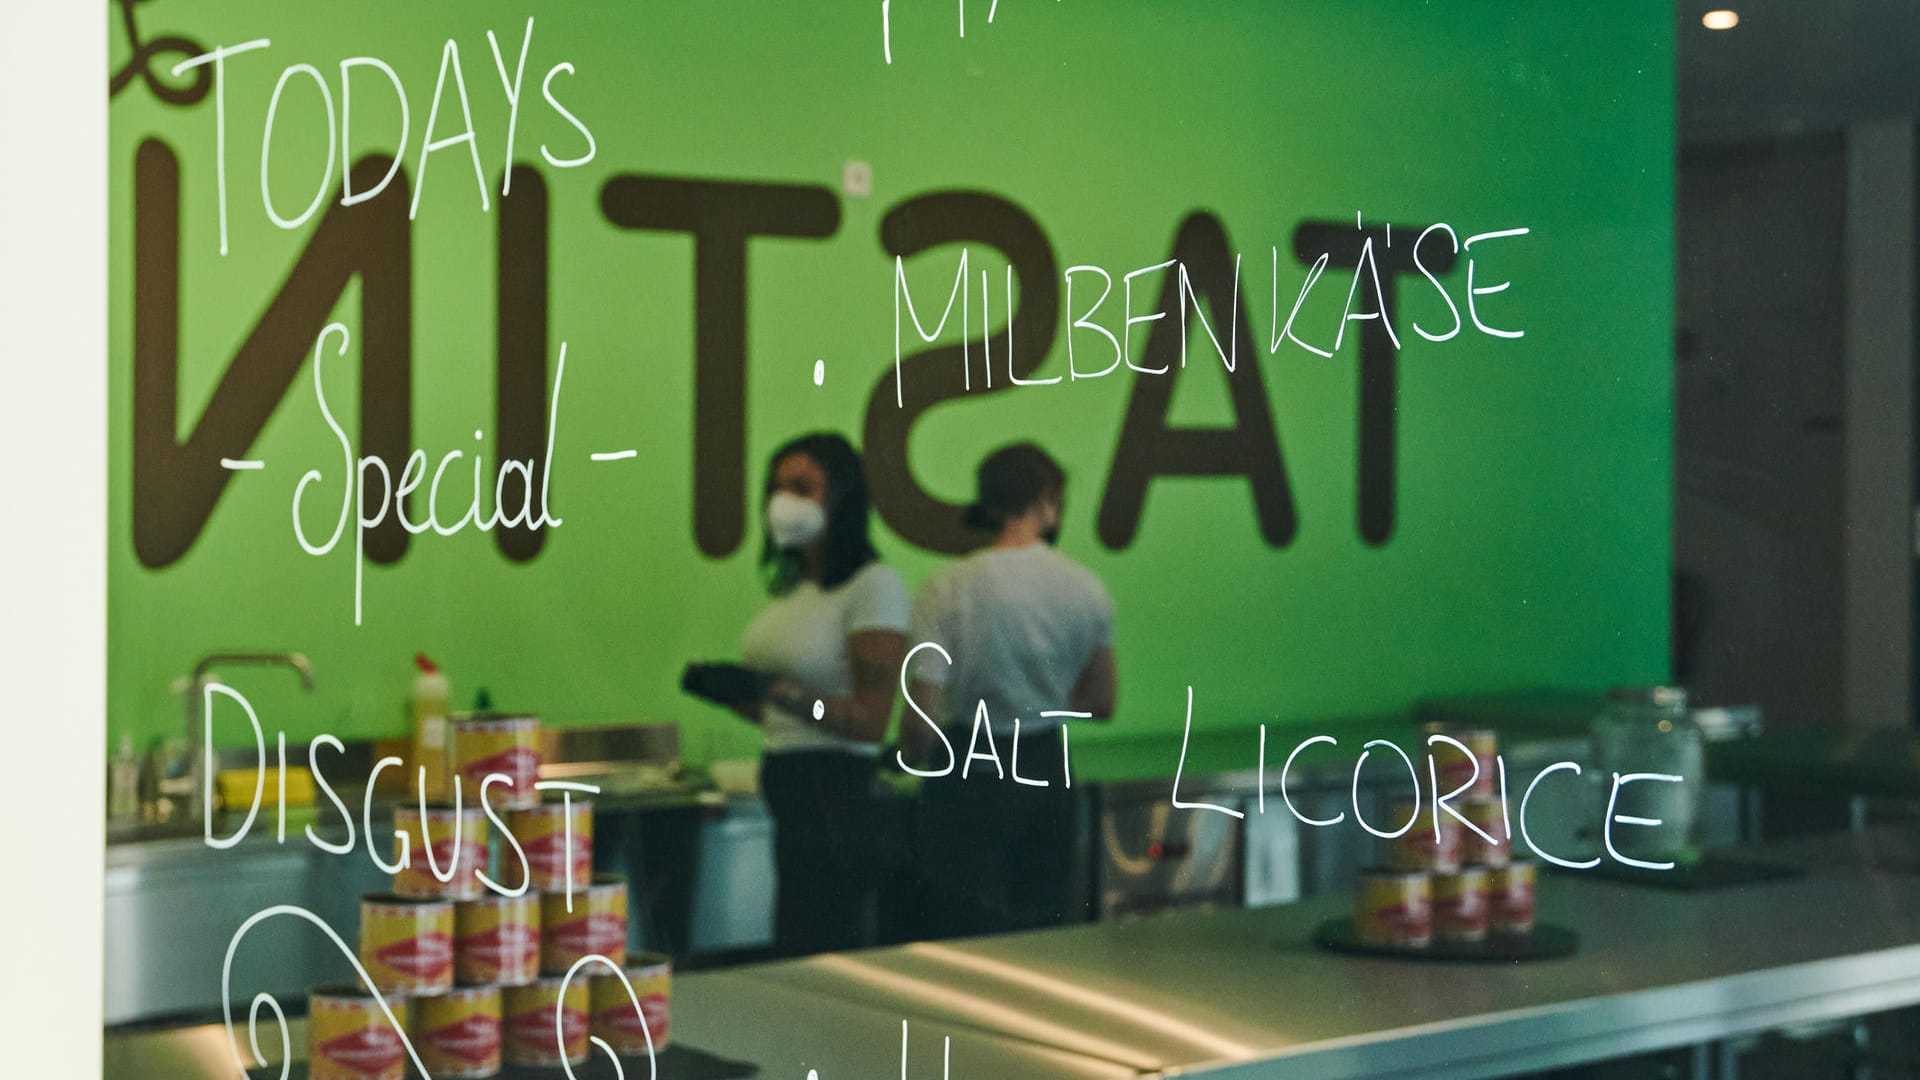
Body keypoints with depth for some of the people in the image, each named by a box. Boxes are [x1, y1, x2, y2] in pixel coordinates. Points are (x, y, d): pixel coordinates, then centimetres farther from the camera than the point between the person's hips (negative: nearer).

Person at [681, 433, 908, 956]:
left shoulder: (874, 585, -10)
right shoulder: (793, 586, 14)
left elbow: (870, 721, -15)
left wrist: (776, 690, -24)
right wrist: (729, 692, 2)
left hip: (837, 794, -8)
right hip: (787, 792, 8)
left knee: (816, 960, -8)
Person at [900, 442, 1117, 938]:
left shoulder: (949, 589, -13)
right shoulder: (1087, 590, -2)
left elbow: (921, 720, -15)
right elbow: (1100, 704, 10)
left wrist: (911, 758, 6)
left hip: (970, 779, -3)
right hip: (1047, 776, 3)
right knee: (1047, 936, 14)